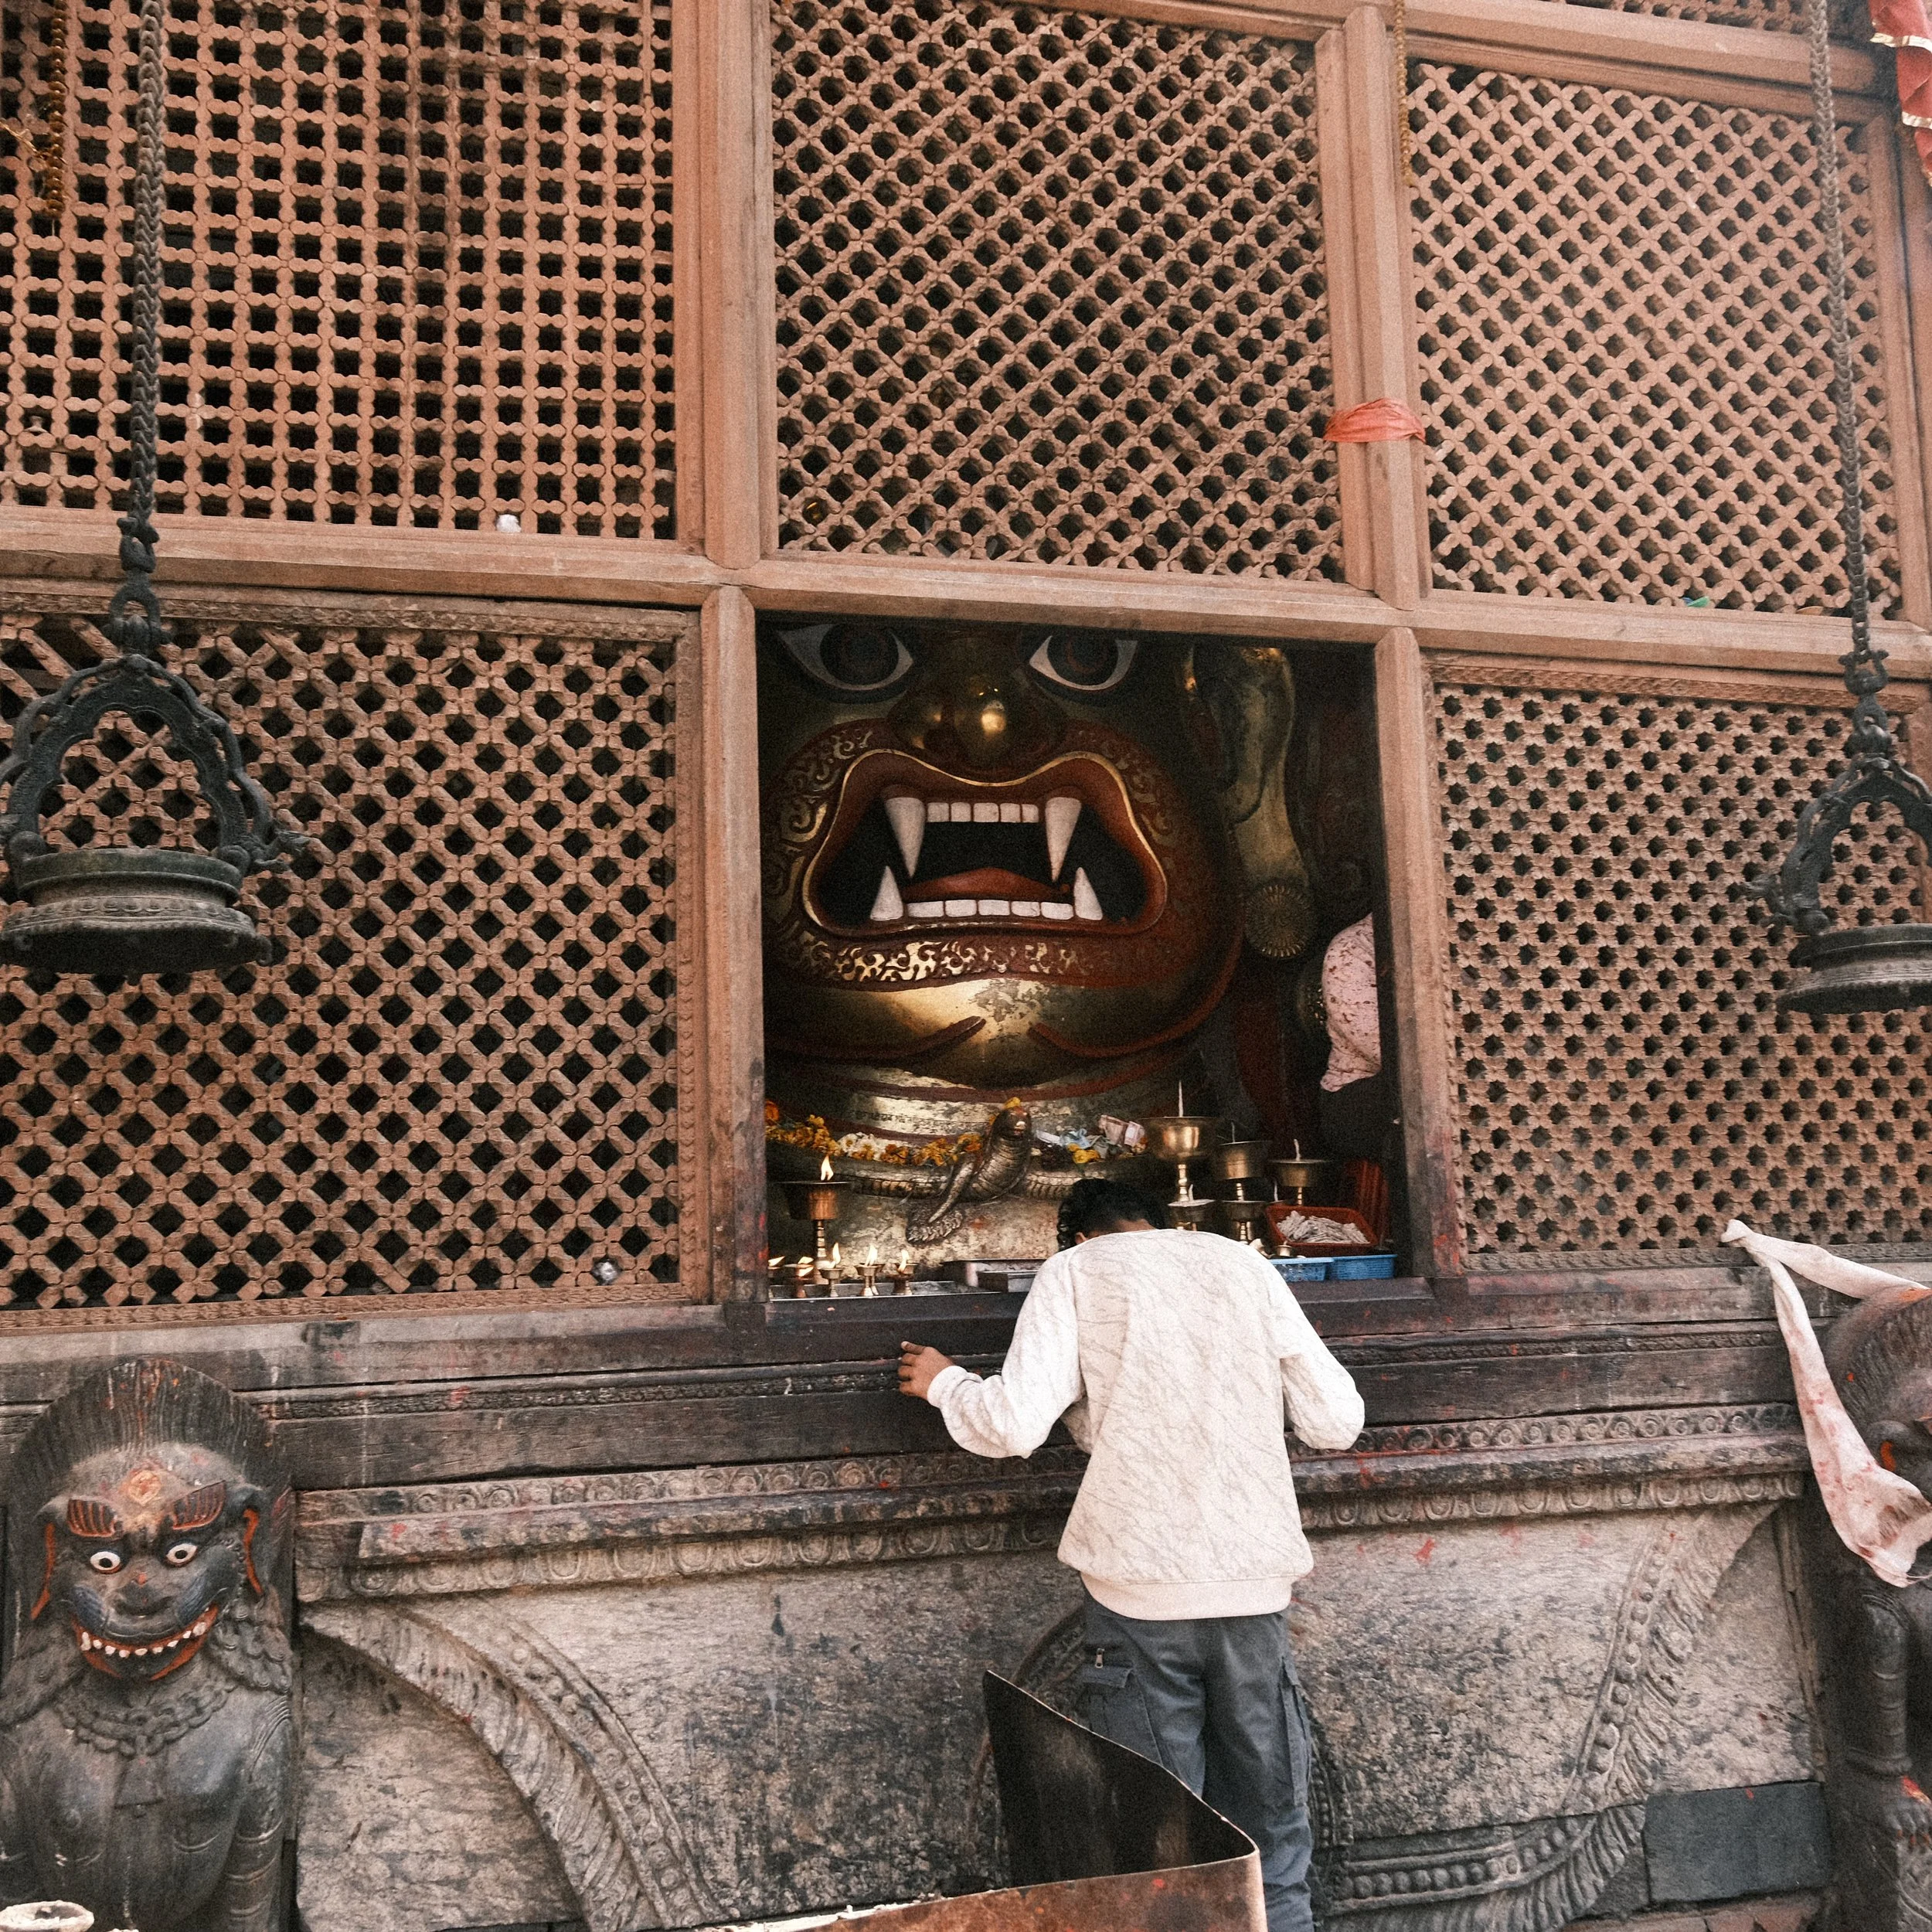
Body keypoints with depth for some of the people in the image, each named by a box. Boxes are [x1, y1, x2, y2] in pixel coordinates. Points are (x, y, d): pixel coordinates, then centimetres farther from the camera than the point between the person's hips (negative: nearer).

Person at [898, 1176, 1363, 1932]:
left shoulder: (1076, 1269, 5)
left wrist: (944, 1382, 12)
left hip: (1141, 1589, -2)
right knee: (1272, 1857, 12)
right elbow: (1336, 1422, 9)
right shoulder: (1242, 1262, 13)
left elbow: (1014, 1424, -7)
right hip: (1254, 1586, 3)